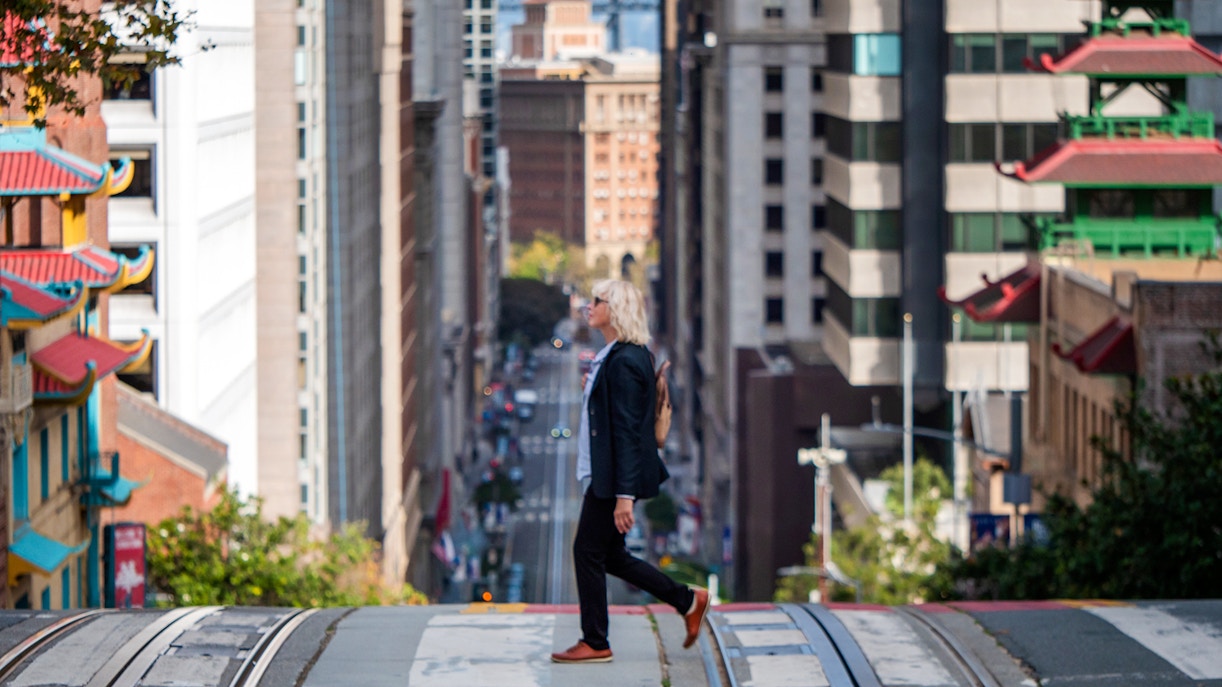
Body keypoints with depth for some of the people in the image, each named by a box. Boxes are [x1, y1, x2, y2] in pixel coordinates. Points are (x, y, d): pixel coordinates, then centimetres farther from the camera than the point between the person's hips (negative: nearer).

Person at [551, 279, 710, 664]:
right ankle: (688, 601, 21)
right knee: (610, 556, 14)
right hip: (602, 474, 10)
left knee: (589, 551, -1)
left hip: (614, 477, -10)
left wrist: (624, 495, -24)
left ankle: (595, 643, 9)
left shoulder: (625, 361, -18)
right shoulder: (614, 356, 13)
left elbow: (627, 430, -22)